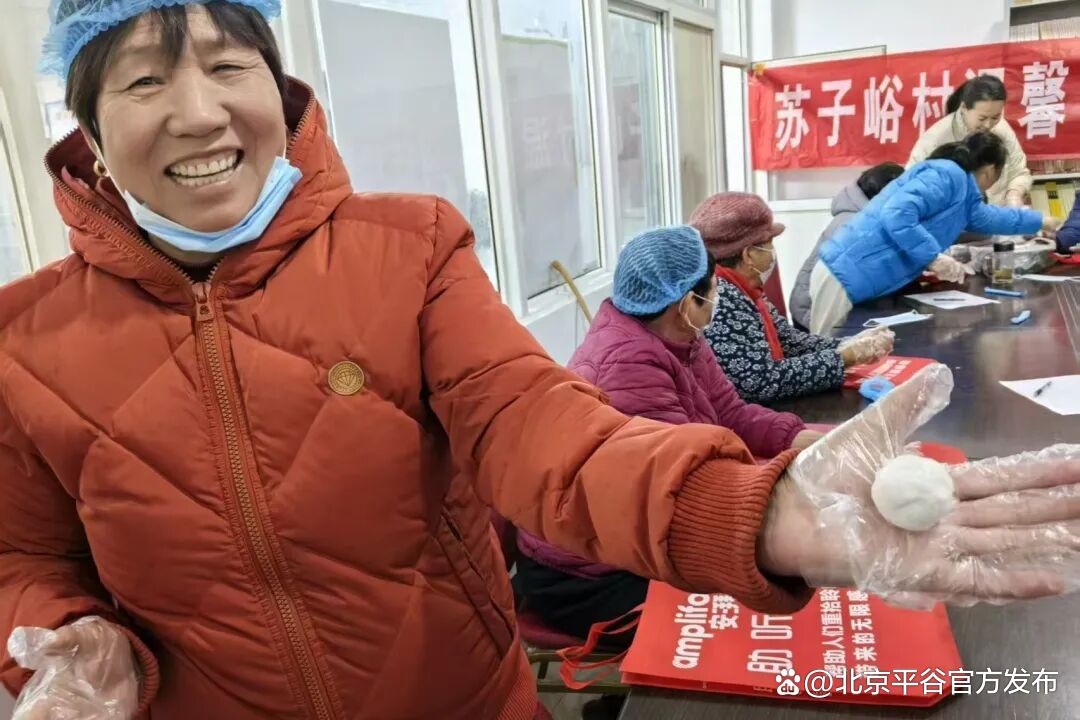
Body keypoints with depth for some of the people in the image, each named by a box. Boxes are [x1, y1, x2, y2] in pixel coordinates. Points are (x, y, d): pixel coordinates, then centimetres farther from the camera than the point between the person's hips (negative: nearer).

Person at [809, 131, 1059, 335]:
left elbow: (985, 216, 47)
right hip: (846, 278, -10)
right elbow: (896, 214, -22)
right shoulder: (948, 175, -6)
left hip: (858, 279, 10)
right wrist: (934, 257, -19)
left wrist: (1042, 222, 61)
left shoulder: (962, 191, 24)